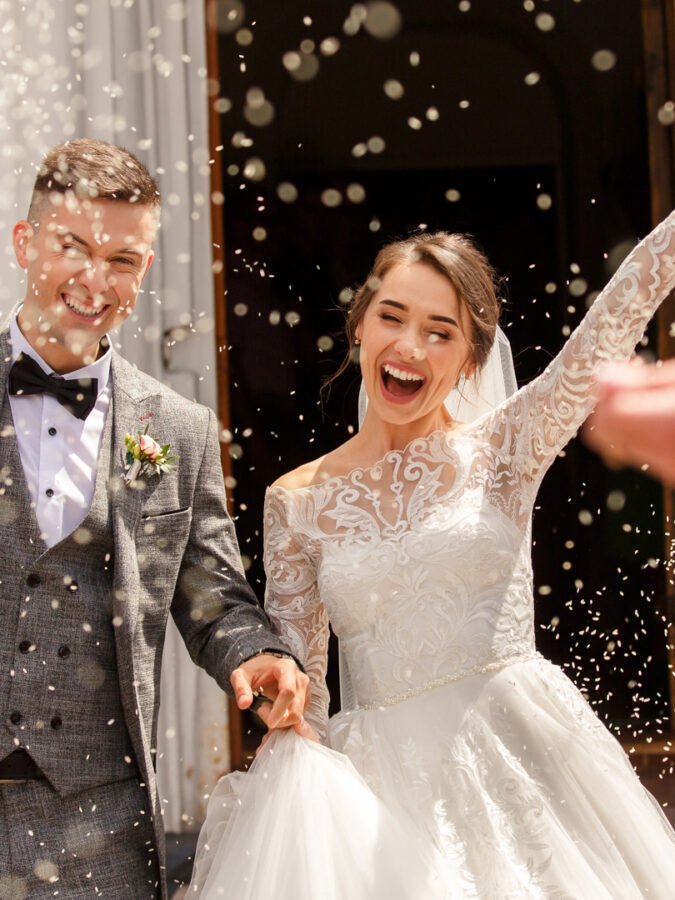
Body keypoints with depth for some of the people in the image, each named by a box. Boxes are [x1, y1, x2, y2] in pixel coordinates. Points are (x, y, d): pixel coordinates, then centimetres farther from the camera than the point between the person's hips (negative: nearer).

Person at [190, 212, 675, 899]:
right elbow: (295, 691, 6)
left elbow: (619, 314, -12)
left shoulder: (501, 451, 1)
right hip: (385, 785, 1)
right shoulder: (297, 501, 4)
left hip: (525, 758, -1)